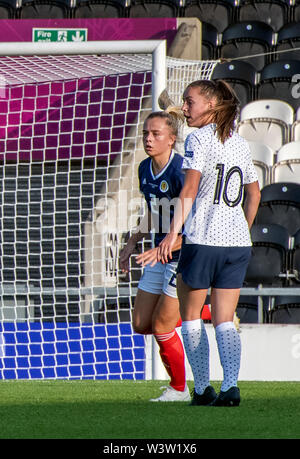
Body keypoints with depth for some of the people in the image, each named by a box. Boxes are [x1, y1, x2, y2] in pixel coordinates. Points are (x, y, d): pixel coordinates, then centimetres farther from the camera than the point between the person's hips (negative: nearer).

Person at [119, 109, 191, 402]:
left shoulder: (180, 171, -21)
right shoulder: (145, 169, 4)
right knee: (141, 325, 6)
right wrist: (132, 243, 15)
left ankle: (179, 389, 13)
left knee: (162, 328, -5)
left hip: (184, 256, -8)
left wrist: (163, 249, -33)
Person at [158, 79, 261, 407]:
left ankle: (202, 388, 6)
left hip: (203, 240, -6)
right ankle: (230, 385, -10)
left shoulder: (198, 139, -6)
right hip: (238, 243, 6)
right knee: (224, 321, 7)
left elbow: (190, 189, -16)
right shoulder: (239, 143, 15)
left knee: (191, 315, 10)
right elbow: (253, 194, 23)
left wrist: (173, 233, -20)